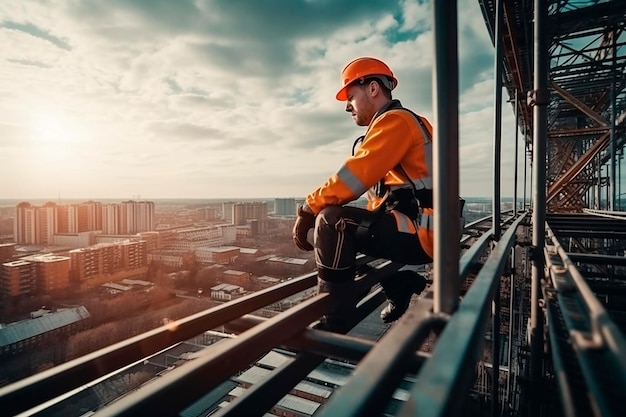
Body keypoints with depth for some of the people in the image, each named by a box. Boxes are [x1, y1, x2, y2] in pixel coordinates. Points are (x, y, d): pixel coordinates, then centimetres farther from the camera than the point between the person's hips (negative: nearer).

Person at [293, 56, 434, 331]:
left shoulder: (395, 120, -10)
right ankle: (405, 289, 19)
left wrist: (308, 210, -14)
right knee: (348, 232, 23)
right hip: (412, 231, 10)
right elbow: (376, 190, 15)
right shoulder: (392, 125, 20)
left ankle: (333, 326, -17)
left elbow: (356, 176, -23)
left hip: (419, 232, -10)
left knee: (332, 221, -24)